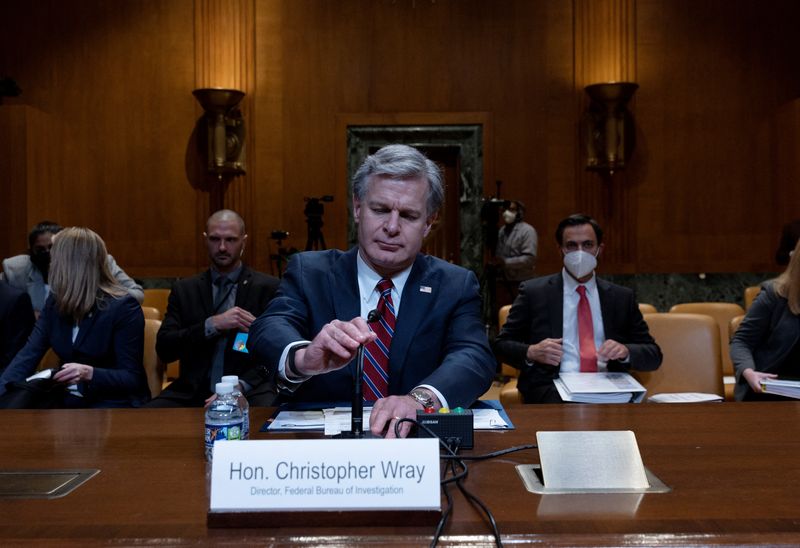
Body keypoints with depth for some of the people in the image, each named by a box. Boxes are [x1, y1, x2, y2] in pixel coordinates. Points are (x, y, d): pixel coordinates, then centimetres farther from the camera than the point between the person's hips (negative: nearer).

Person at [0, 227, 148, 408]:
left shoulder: (123, 307, -13)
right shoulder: (55, 301, 7)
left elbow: (132, 378, -14)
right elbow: (29, 353, -2)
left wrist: (89, 373, -31)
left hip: (113, 402, -5)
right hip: (66, 399, 6)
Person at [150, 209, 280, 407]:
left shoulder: (268, 287, 5)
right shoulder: (184, 289, 12)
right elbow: (164, 348, 2)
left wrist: (238, 387, -16)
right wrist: (213, 324, -12)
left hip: (248, 391, -2)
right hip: (192, 391, 2)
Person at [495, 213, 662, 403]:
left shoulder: (622, 297, 16)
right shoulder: (534, 291, 9)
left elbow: (654, 355, 15)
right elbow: (502, 344, 9)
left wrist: (625, 351, -7)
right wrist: (531, 353, -13)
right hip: (551, 389, -2)